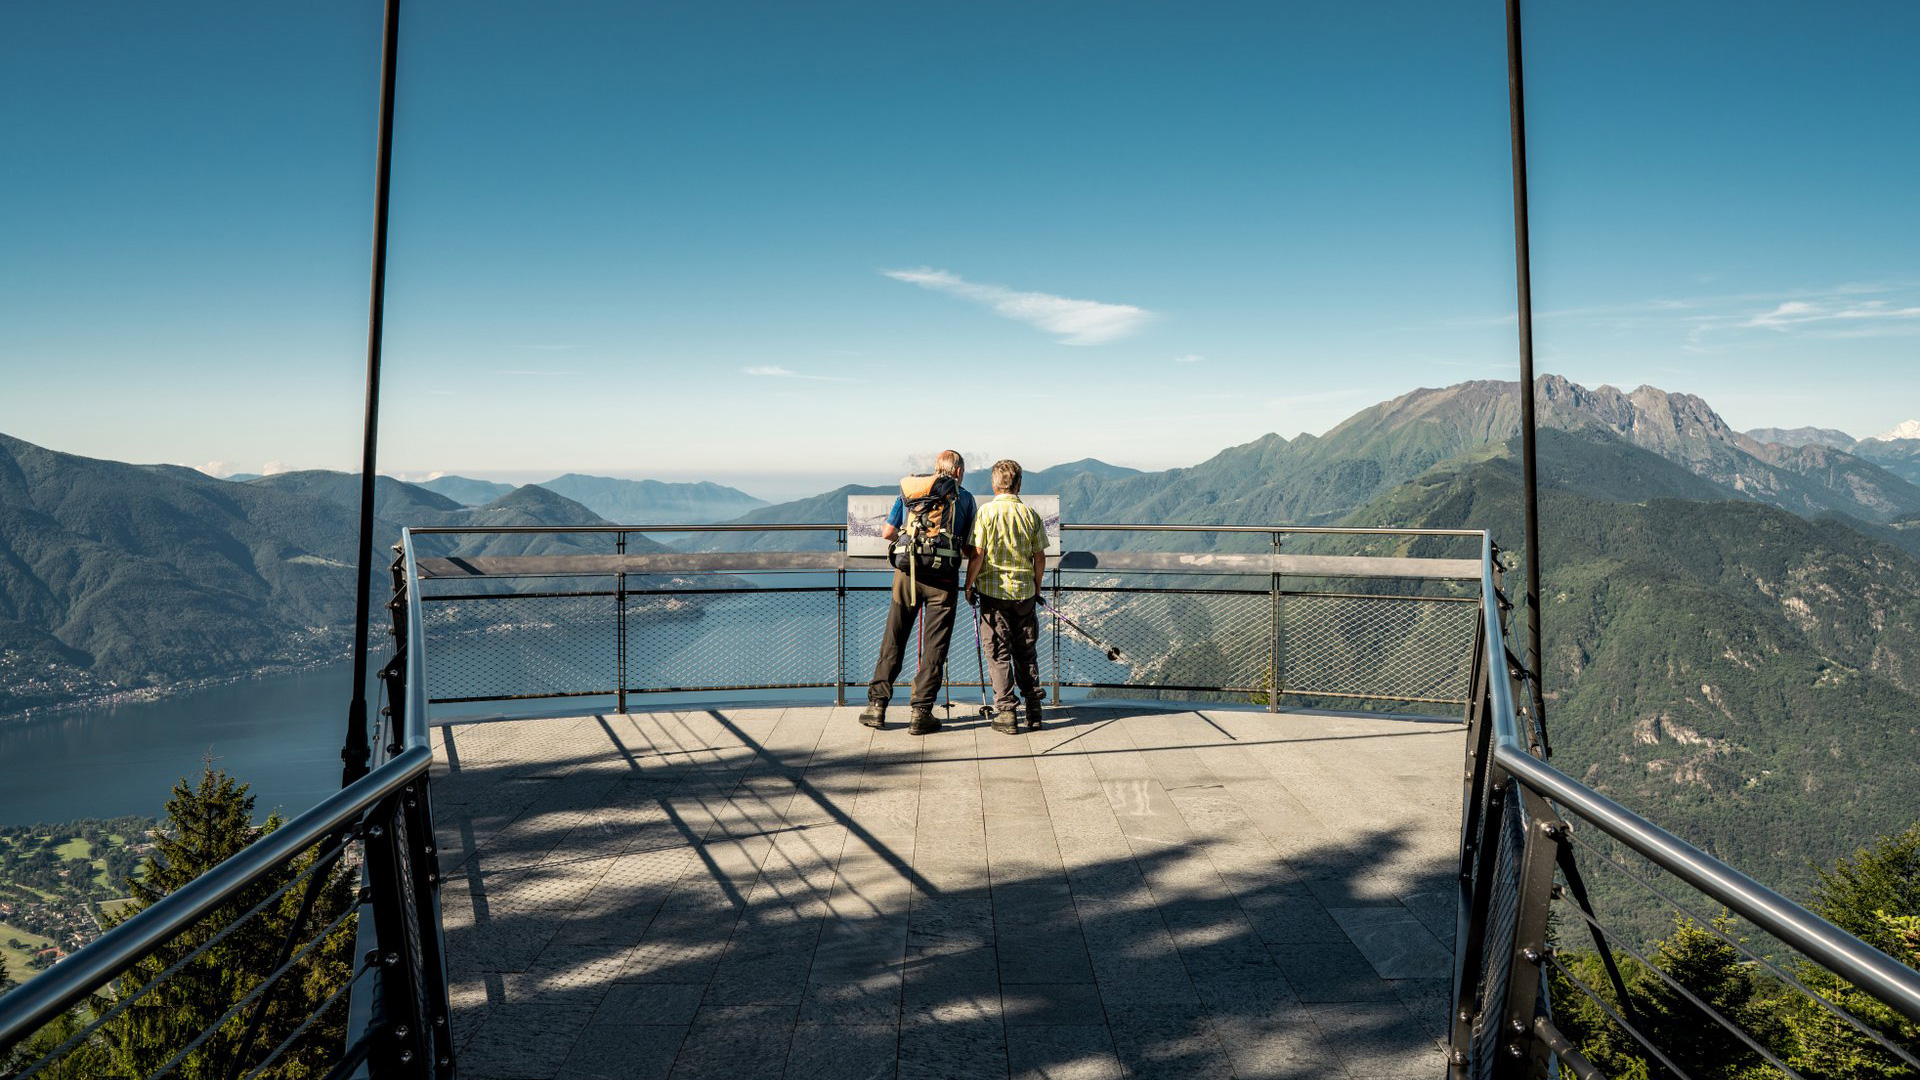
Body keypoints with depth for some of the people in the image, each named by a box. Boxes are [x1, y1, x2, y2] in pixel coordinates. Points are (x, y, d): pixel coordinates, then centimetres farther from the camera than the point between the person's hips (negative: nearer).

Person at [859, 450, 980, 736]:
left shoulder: (908, 488, 15)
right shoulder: (964, 497, 9)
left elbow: (887, 533, 15)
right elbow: (971, 550, 6)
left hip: (906, 572, 2)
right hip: (943, 575, -2)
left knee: (893, 640, 11)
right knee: (934, 647, 4)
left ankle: (877, 705, 13)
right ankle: (920, 712, 3)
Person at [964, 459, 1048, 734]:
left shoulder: (986, 512, -7)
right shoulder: (1031, 514, 1)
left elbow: (977, 554, -11)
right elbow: (1040, 557, 4)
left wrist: (969, 586, 1)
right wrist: (1036, 587, 17)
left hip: (993, 589, -3)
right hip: (1024, 590, 3)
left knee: (999, 652, 3)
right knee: (1026, 650, 14)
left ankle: (1005, 713, 1)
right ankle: (1034, 708, 15)